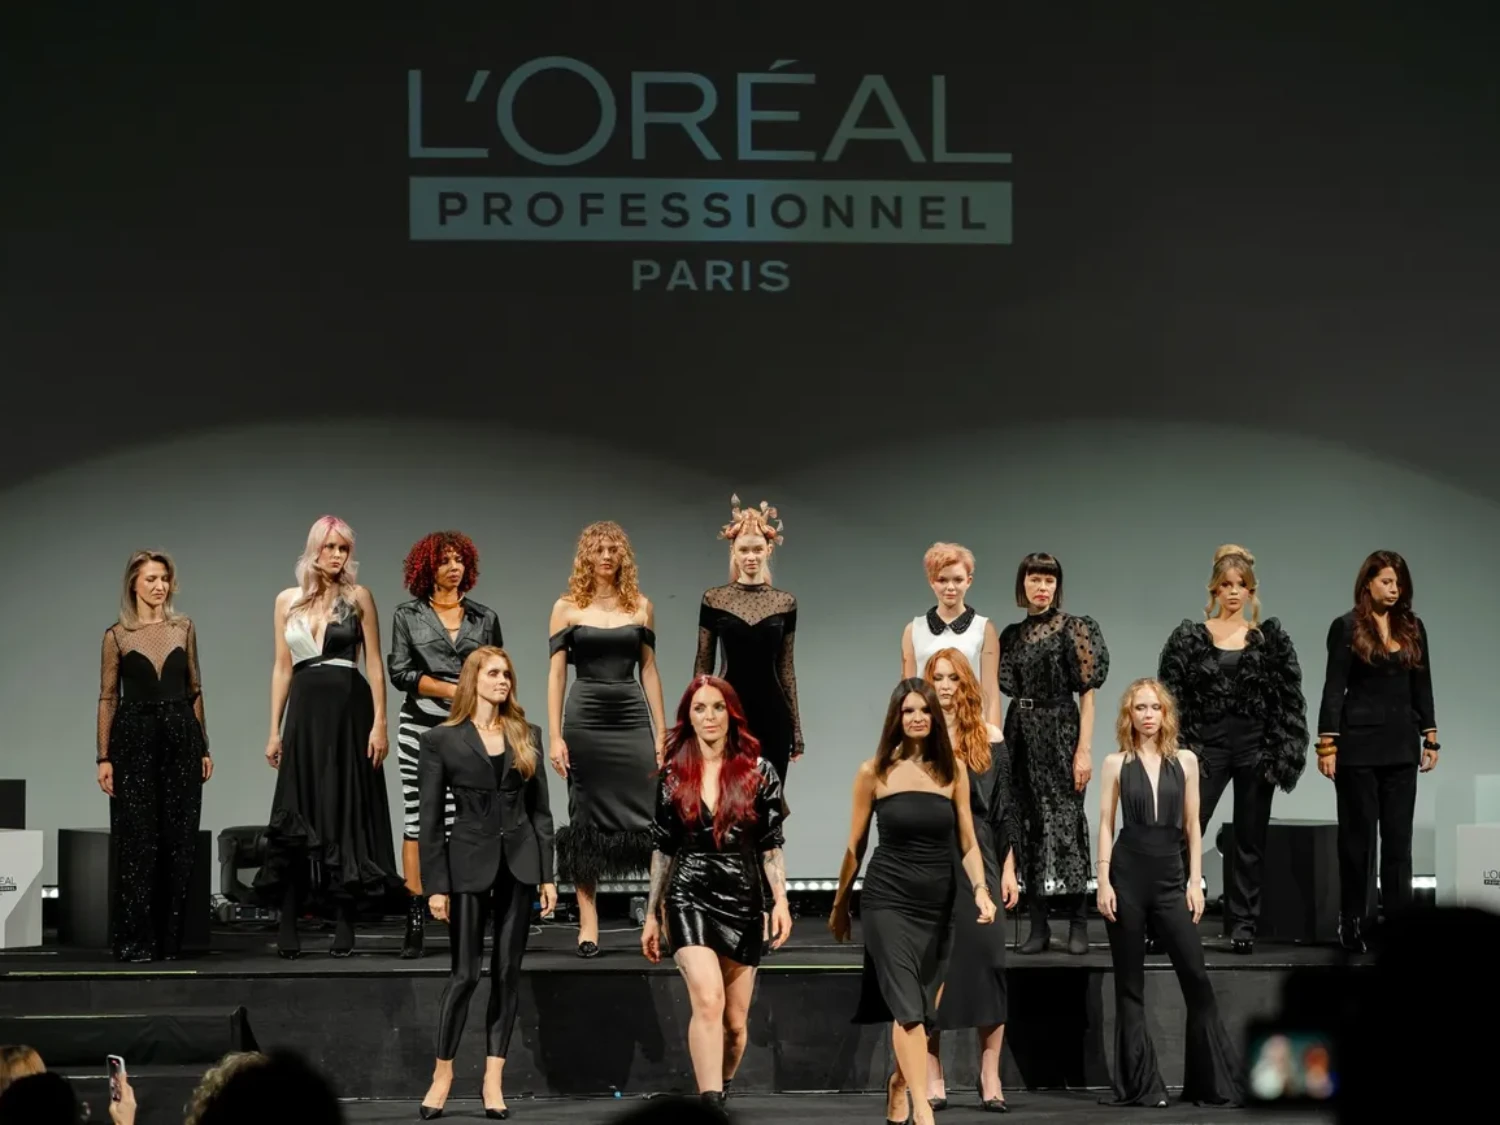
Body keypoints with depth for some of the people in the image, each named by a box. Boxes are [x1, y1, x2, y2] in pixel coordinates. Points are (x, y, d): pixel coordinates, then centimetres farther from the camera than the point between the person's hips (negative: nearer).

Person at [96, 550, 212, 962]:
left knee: (178, 842, 2)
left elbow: (194, 690, 12)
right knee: (137, 841, -5)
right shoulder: (117, 635, 1)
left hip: (181, 737, 3)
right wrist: (104, 757, -5)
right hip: (135, 739, -3)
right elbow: (108, 697, 1)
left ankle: (169, 939, 9)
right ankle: (135, 941, -2)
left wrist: (203, 747, 8)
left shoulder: (184, 628, 9)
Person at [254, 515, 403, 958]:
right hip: (305, 710, 2)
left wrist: (379, 723, -9)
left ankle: (344, 926, 3)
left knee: (346, 812, -1)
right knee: (296, 817, -1)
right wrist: (275, 730, 6)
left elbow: (374, 664, 1)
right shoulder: (288, 601, 10)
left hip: (348, 710, -2)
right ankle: (288, 929, -1)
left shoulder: (358, 598, 3)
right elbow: (282, 667, 12)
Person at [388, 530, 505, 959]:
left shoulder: (484, 618, 12)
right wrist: (452, 690, -9)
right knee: (417, 822, -3)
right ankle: (415, 926, -3)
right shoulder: (408, 615, 8)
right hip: (420, 727, -1)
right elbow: (399, 671, 0)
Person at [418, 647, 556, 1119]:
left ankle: (493, 1079, 7)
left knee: (507, 972, 3)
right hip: (470, 863, -3)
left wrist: (547, 874, 4)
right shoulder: (441, 741, -1)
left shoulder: (525, 736, 9)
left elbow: (540, 810, 9)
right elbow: (430, 819, -3)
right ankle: (443, 1073, 10)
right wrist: (435, 885, -7)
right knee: (466, 973, -4)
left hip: (519, 863, 3)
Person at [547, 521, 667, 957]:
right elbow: (556, 674, 1)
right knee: (587, 820, 3)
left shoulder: (640, 606, 8)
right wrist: (555, 736, -6)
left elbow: (649, 670, 10)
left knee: (651, 816, -7)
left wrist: (661, 735, 6)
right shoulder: (568, 607, 4)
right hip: (585, 720, -1)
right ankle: (588, 924, 7)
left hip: (632, 719, 1)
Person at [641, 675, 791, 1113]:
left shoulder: (758, 773, 2)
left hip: (742, 902, 1)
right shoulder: (674, 776, 5)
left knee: (735, 1021, 7)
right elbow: (663, 850, 11)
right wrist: (652, 915, 12)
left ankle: (719, 1092, 28)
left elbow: (771, 846, 3)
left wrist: (780, 900, -9)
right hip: (689, 898, -1)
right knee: (709, 1001, -21)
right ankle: (711, 1107, -26)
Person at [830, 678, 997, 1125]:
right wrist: (840, 905, 10)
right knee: (907, 1005, -14)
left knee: (923, 1006, 10)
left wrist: (980, 890, -13)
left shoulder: (952, 771, 3)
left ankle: (899, 1081, 34)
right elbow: (856, 846, 5)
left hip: (938, 902, 3)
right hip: (888, 899, -3)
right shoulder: (875, 772, -2)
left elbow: (968, 843, 3)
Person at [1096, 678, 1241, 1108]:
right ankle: (1139, 1083, 8)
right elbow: (1106, 824, 3)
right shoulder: (1116, 764, 4)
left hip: (1170, 876, 1)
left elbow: (1193, 825, 8)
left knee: (1195, 976, -5)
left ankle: (1217, 1080, 3)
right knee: (1130, 983, 3)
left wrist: (1195, 880, 2)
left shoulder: (1185, 761, 7)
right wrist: (1104, 882, -5)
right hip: (1127, 874, -1)